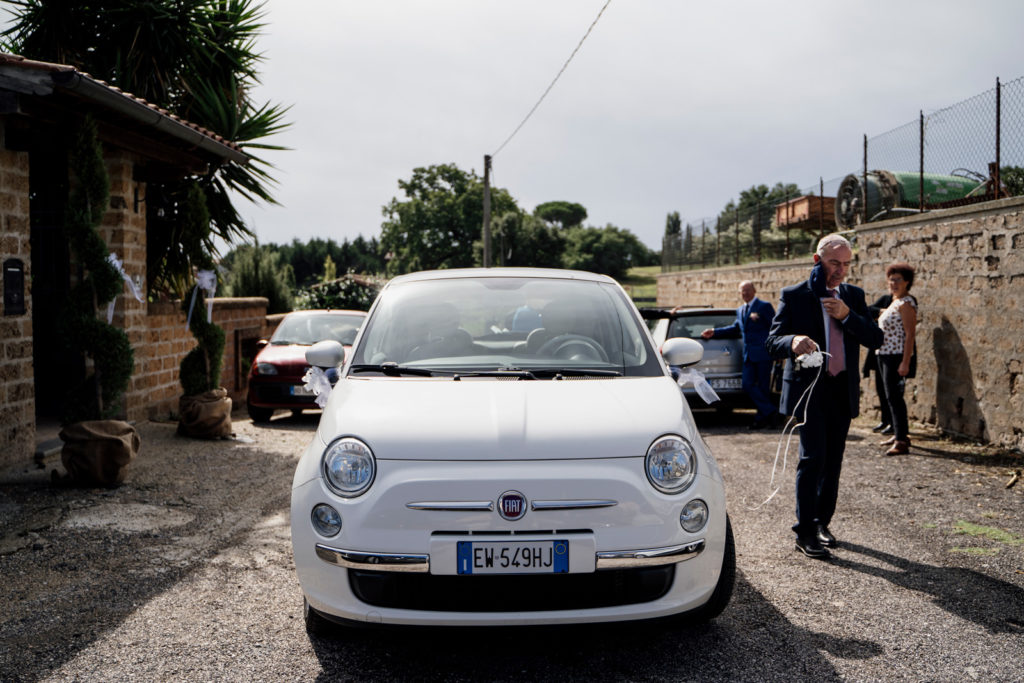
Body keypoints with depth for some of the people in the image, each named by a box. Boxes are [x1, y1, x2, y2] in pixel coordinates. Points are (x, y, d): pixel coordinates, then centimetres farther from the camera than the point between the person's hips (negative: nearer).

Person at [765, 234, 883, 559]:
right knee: (813, 457, -12)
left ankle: (822, 523, 25)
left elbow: (875, 339, 3)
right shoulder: (793, 295, -2)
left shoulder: (854, 296, 11)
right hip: (809, 388, -5)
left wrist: (847, 316, -13)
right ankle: (805, 532, -6)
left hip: (843, 389, 5)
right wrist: (793, 341, -30)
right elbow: (772, 341, -7)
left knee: (833, 460, 11)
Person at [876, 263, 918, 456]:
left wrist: (905, 362, -23)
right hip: (885, 354, 10)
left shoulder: (906, 303, -13)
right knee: (892, 397, 16)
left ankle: (901, 442, -10)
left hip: (897, 356, -10)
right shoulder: (895, 301, 16)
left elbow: (910, 334, -19)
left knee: (894, 397, -11)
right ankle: (900, 434, 27)